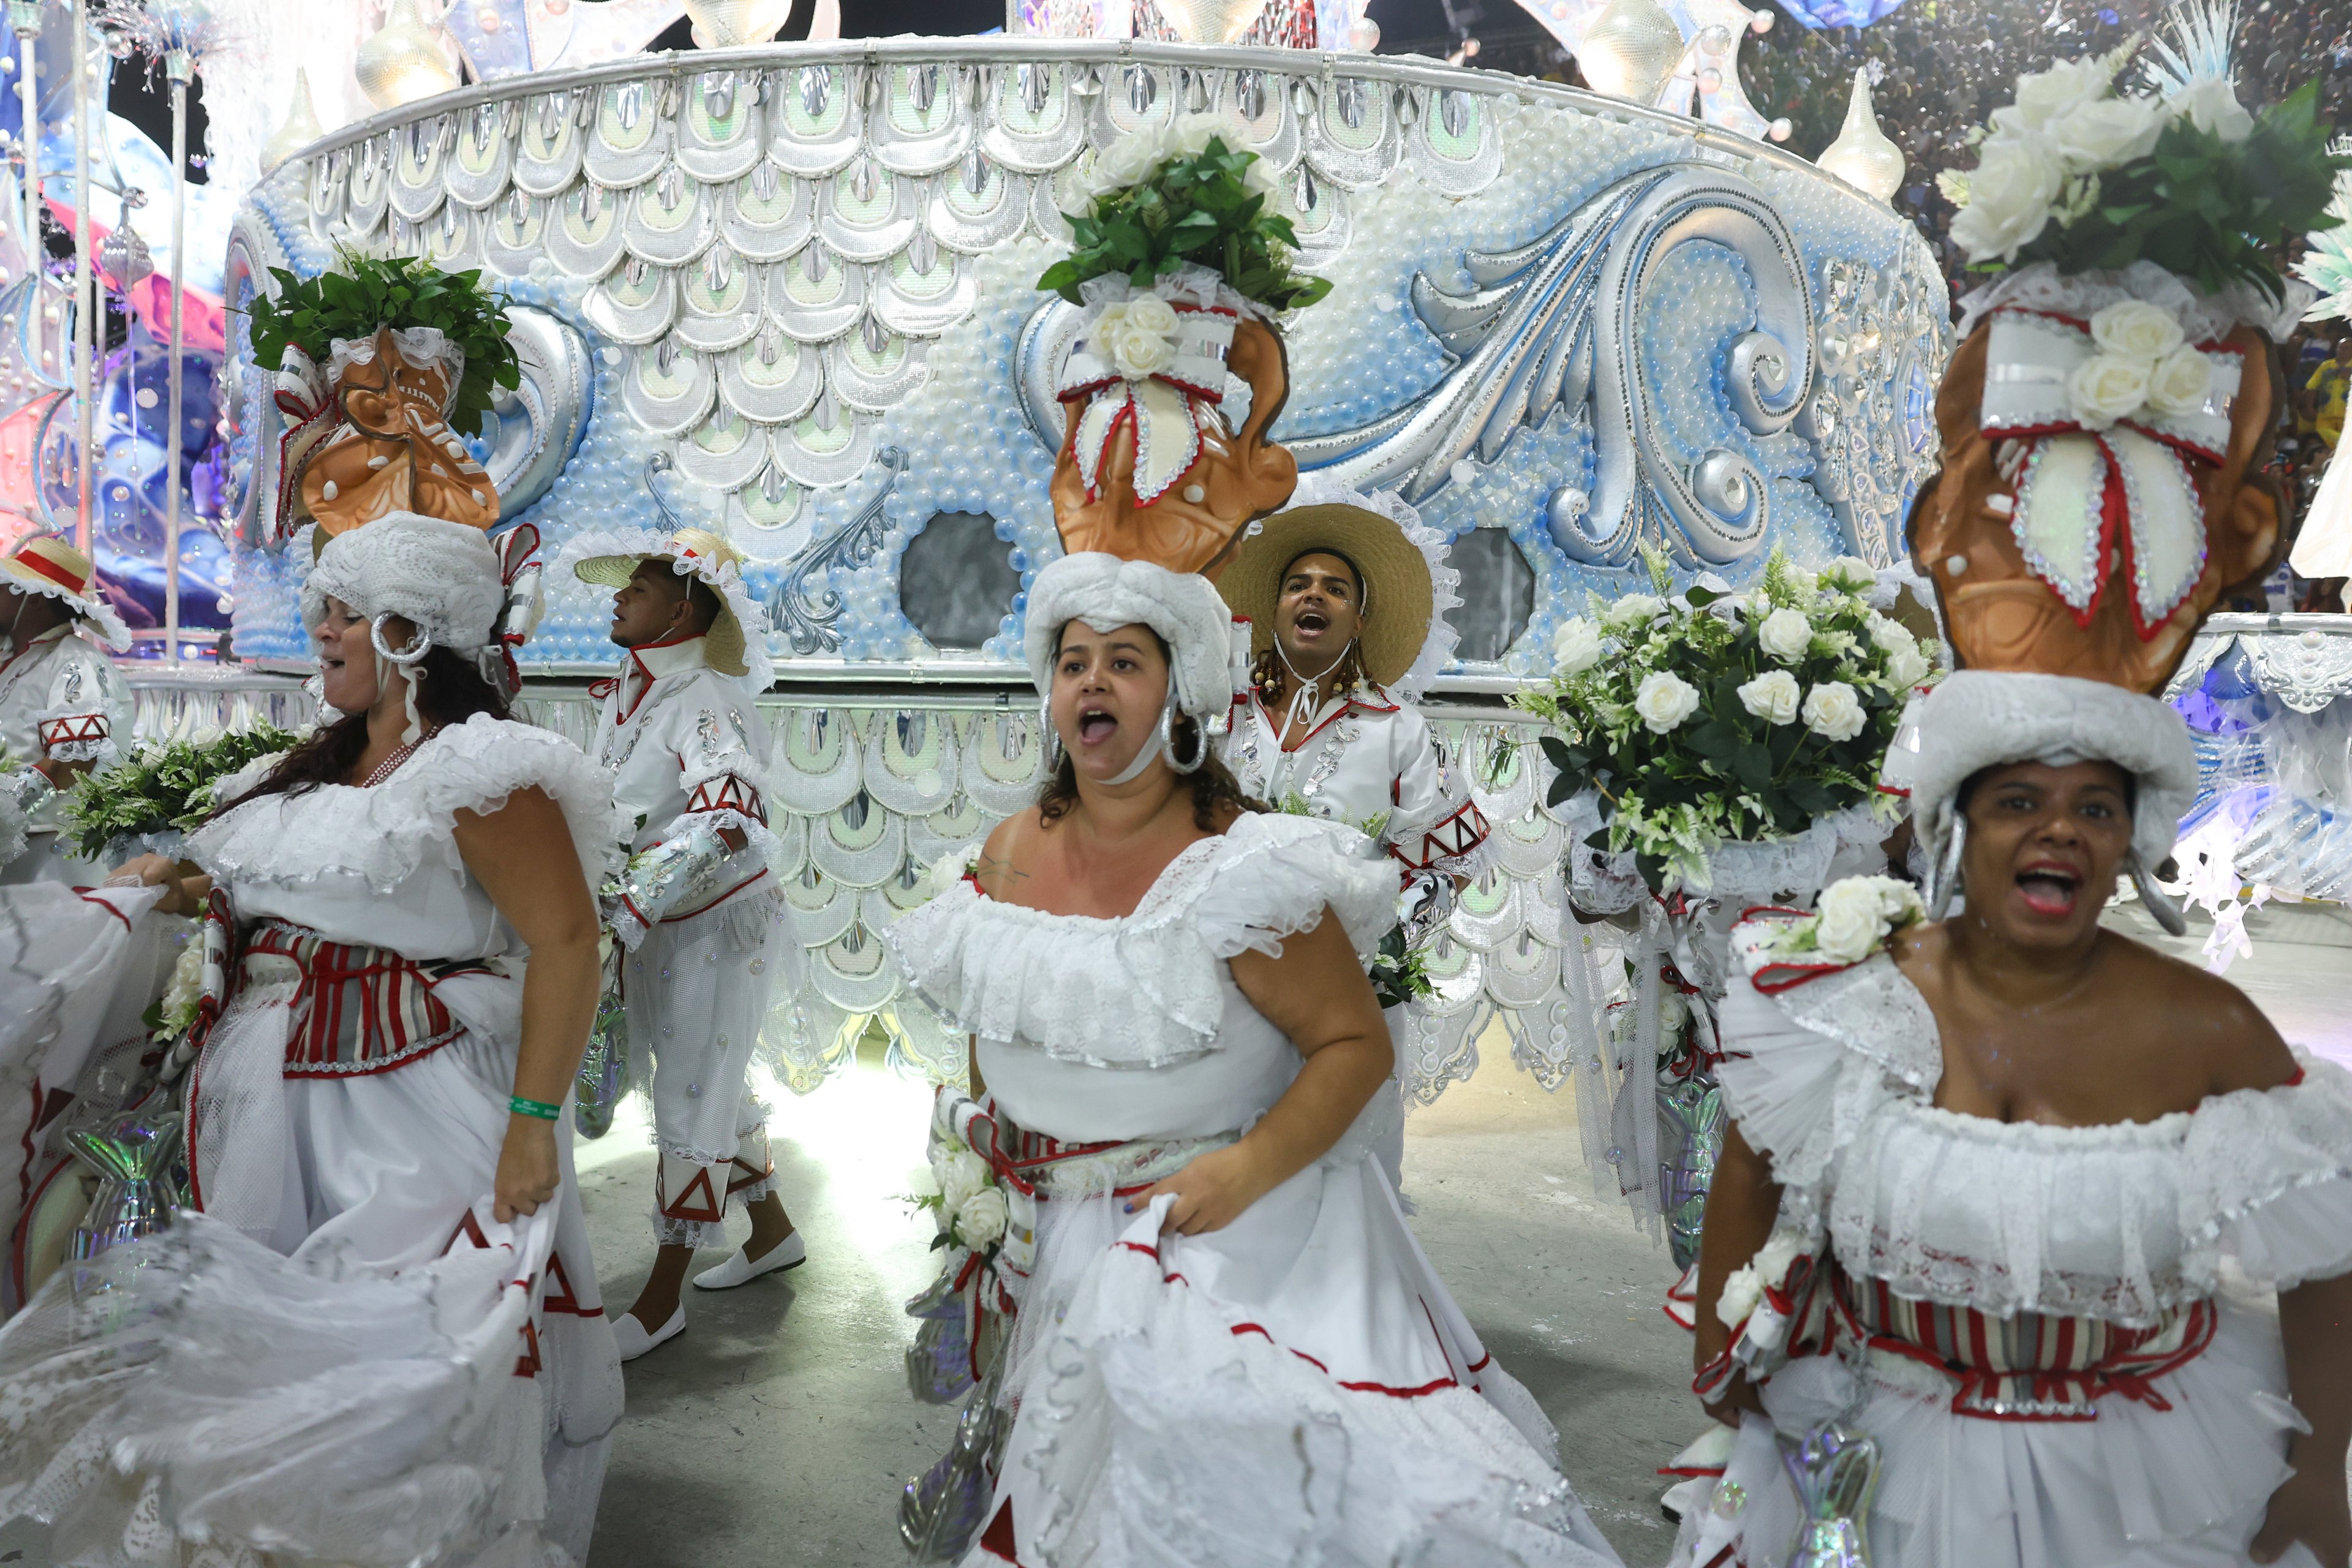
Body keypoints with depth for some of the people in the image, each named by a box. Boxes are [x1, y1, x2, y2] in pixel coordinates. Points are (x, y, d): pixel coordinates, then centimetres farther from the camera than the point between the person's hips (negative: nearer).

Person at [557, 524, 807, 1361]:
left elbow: (726, 818, -40)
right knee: (714, 1087, 19)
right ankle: (772, 1230, 38)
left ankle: (661, 1299, 14)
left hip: (717, 926, -9)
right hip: (661, 930, 9)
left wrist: (622, 907, -43)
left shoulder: (703, 703, -23)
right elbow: (609, 811, 17)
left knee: (692, 1102, 1)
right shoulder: (627, 695, 4)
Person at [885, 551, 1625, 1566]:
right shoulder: (1008, 859, 2)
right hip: (1066, 1252, 5)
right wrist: (986, 1174, 15)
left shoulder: (1239, 867, -16)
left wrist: (1247, 1170, -25)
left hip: (1235, 1241, -5)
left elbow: (1356, 1043, -15)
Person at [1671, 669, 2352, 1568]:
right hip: (1890, 1451, 0)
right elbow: (1752, 1172, -2)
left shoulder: (2207, 1032, -14)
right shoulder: (1854, 998, -14)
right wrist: (1721, 1368, 3)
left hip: (2145, 1464, 0)